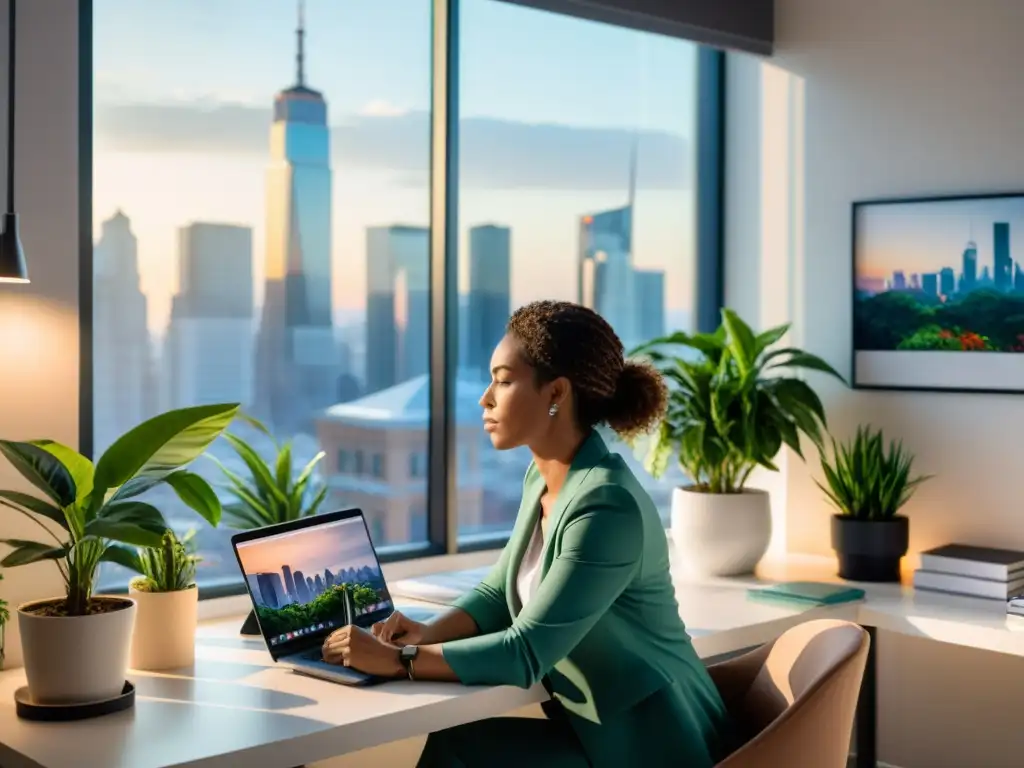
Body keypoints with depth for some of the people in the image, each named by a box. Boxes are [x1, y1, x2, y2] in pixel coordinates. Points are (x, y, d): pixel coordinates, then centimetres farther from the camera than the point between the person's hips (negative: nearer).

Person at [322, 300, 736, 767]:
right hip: (594, 727, 7)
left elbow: (527, 652, -26)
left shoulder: (607, 507, -26)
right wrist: (428, 634, -8)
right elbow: (499, 593, 11)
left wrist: (399, 660, -22)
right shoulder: (543, 477, 2)